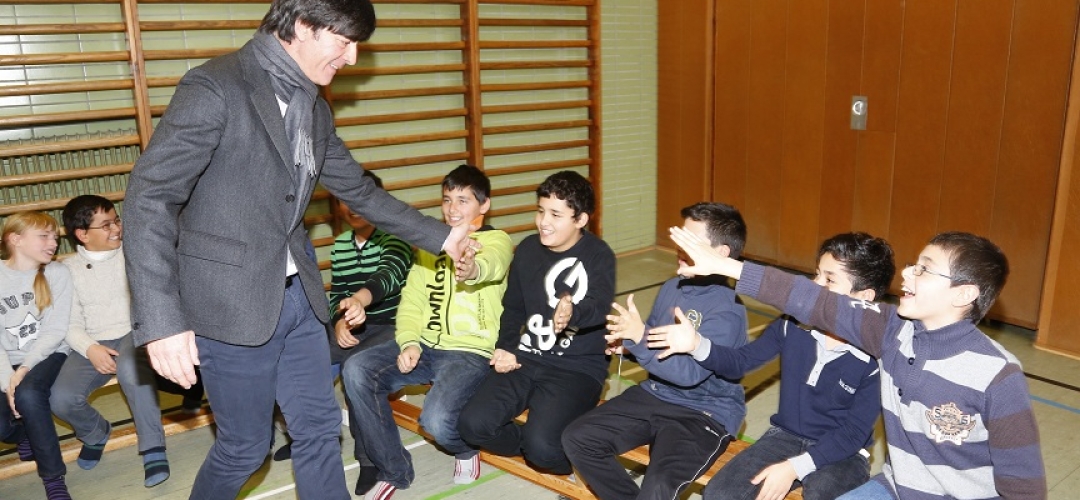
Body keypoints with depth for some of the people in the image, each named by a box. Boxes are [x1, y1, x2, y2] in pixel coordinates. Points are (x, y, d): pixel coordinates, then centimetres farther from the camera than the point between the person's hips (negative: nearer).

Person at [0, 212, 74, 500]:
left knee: (28, 395, -34)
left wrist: (26, 367, -20)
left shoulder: (57, 274, -1)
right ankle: (24, 435, 17)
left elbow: (56, 330, -6)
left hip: (47, 355, -1)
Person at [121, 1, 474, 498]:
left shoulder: (314, 108, 8)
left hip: (297, 295, 7)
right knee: (245, 447, 8)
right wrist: (161, 320, -25)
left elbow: (359, 190, 18)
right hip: (233, 304, -7)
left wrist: (440, 236, 17)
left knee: (319, 427, 13)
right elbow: (149, 198, -19)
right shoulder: (214, 87, -16)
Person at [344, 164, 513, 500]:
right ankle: (392, 469, -1)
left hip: (470, 349, -5)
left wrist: (471, 267, -53)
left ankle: (466, 449, 11)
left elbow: (491, 266, -27)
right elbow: (412, 299, 10)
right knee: (356, 371, -20)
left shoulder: (497, 240, -1)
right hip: (424, 344, 6)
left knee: (437, 418, -30)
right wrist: (409, 342, -10)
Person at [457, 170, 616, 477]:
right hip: (527, 358, 5)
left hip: (579, 366, -5)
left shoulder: (598, 255, -7)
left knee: (541, 446, -26)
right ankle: (542, 448, 10)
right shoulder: (528, 250, 8)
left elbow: (599, 307, -26)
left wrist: (572, 313, -49)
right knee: (472, 424, -15)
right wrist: (505, 346, 1)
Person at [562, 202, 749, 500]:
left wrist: (639, 337, -33)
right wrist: (628, 342, -5)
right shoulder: (672, 287, 6)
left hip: (704, 414, -7)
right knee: (577, 438, -6)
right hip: (655, 396, 8)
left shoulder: (727, 309, -18)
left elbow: (690, 372, -26)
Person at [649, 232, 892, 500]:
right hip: (786, 435, 3)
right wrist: (696, 345, -20)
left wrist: (795, 467, -23)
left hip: (843, 452, -3)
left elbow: (854, 432, -15)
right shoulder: (794, 324, -8)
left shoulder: (875, 358, -18)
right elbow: (740, 362, -1)